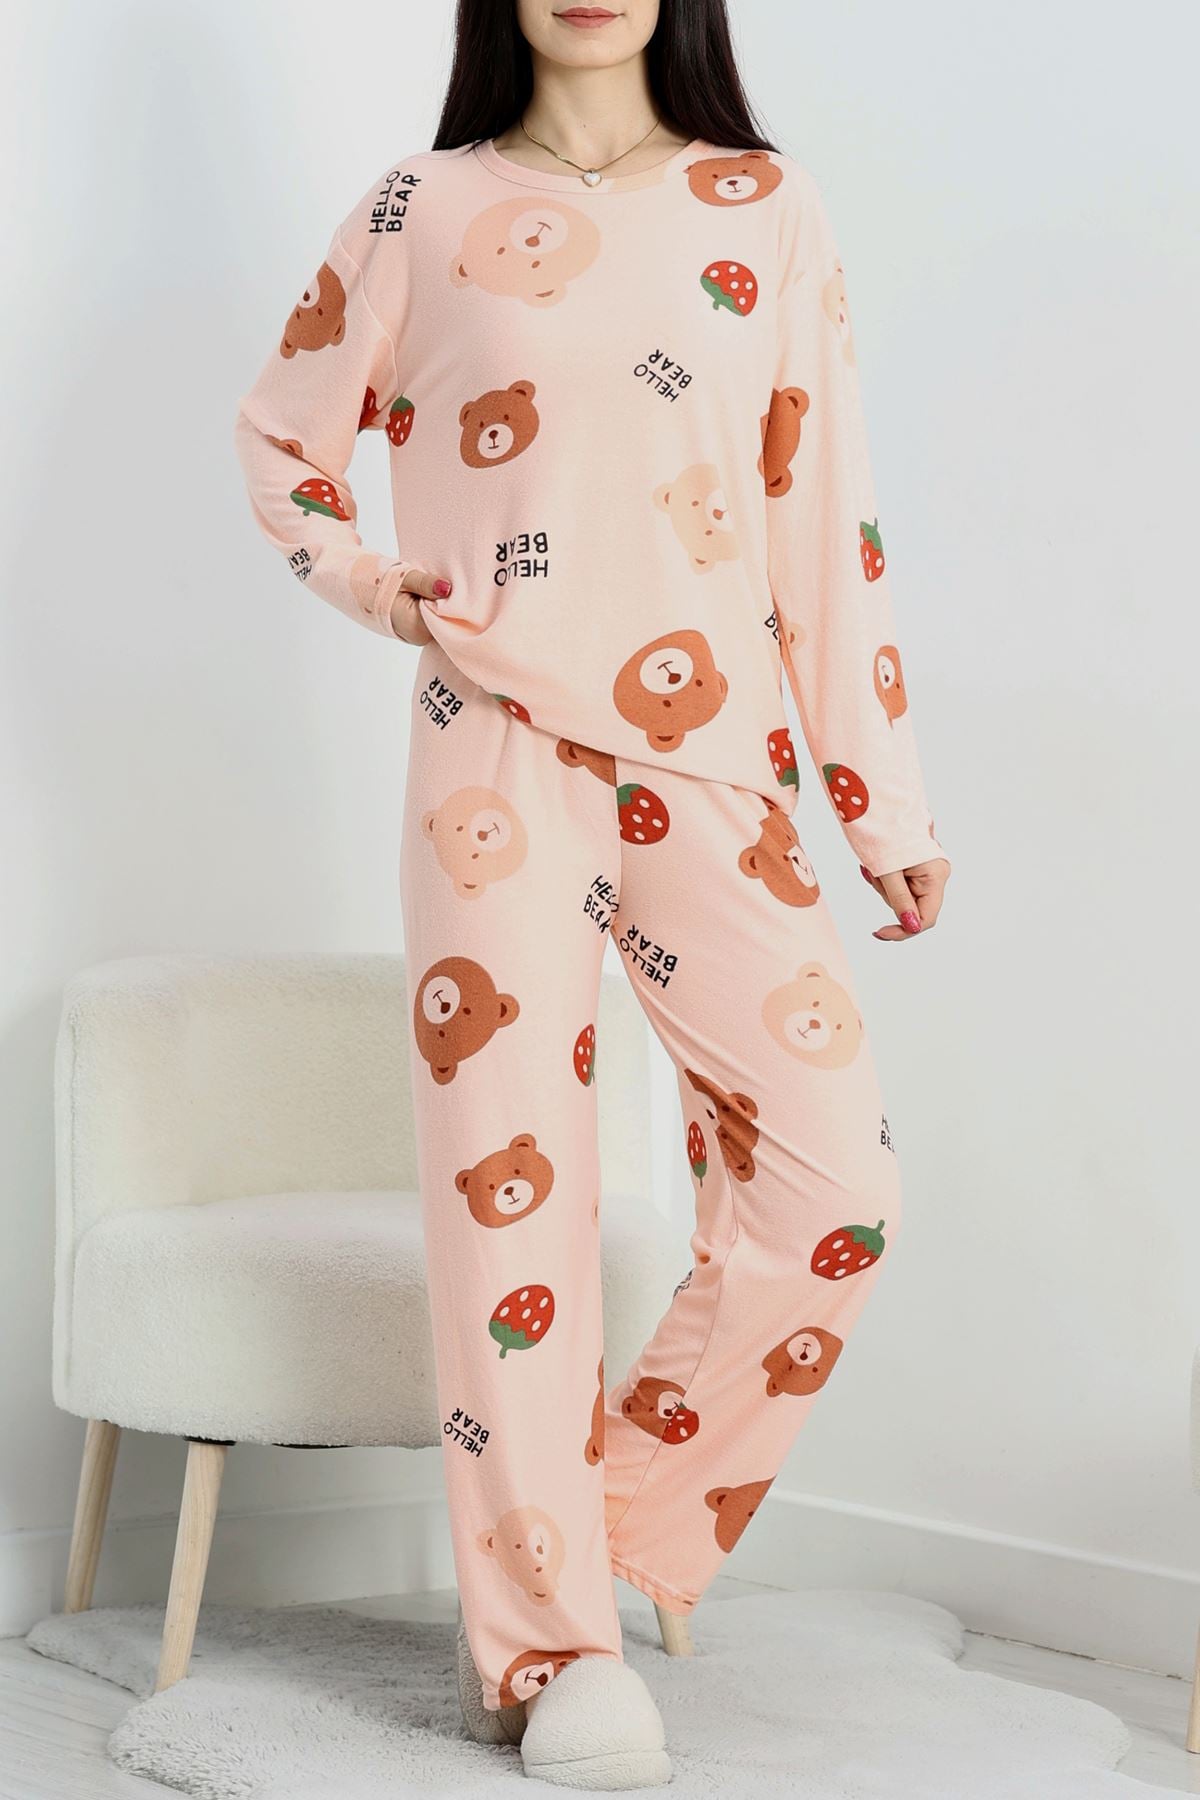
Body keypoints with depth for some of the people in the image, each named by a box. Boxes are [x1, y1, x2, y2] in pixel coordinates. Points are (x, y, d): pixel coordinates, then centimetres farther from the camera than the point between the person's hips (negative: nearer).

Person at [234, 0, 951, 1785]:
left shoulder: (771, 212, 10)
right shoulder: (429, 210, 8)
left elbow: (825, 515, 8)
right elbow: (282, 436, 19)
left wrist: (885, 796, 7)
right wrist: (370, 584, 0)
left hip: (711, 759, 2)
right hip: (503, 754, -1)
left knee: (837, 1181, -9)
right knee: (512, 1187, -2)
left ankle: (616, 1530, 11)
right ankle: (545, 1650, 9)